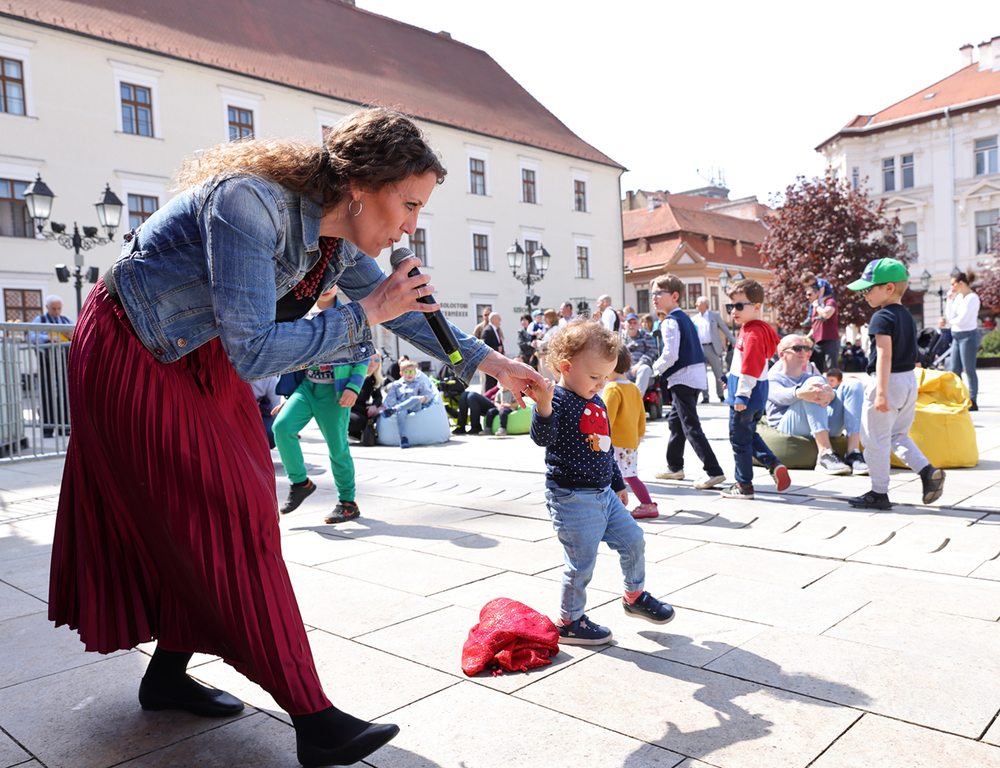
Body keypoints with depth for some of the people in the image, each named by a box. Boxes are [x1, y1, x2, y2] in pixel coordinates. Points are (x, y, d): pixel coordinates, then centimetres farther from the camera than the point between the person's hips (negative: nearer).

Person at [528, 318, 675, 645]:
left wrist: (618, 484, 27)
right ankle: (569, 622, 20)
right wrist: (543, 406, -47)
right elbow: (542, 438, -30)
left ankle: (635, 597, 38)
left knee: (633, 539, 14)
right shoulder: (558, 400, -15)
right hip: (572, 498, -8)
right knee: (581, 563, 0)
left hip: (604, 494, 8)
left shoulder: (597, 402, 12)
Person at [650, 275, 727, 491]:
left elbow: (671, 355, -22)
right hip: (696, 376, 10)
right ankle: (674, 467, 30)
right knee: (675, 420, 20)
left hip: (682, 379, -10)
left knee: (691, 427, -7)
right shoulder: (685, 318, 15)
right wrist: (662, 367, 18)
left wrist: (657, 367, -4)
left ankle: (714, 471, -9)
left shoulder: (670, 321, -14)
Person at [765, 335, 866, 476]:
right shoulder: (772, 379, 14)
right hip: (788, 428, -5)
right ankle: (824, 453, -39)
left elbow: (829, 389, 6)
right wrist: (800, 393, -38)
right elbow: (781, 395, -13)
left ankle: (853, 453, -25)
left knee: (854, 384, -8)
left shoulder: (809, 377, 31)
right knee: (815, 381, -25)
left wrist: (830, 393, -22)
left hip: (825, 429, 6)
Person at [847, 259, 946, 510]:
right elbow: (910, 355, 19)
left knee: (876, 440, 1)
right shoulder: (907, 316, 13)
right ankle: (928, 471, 3)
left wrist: (881, 392, -26)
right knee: (898, 435, 20)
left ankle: (879, 493, 7)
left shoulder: (882, 317, -14)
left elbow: (885, 355, -22)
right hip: (910, 381, 9)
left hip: (888, 381, -9)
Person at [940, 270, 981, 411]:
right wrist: (950, 299, 2)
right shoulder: (958, 297, 12)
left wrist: (947, 322, -1)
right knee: (954, 370, 7)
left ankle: (973, 402, 5)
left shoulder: (972, 298, -13)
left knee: (969, 370, -3)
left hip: (968, 336, -8)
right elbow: (950, 316, 6)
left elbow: (961, 319, -19)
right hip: (956, 336, 9)